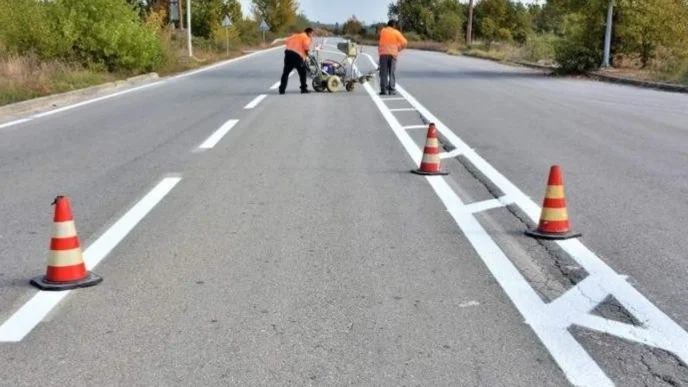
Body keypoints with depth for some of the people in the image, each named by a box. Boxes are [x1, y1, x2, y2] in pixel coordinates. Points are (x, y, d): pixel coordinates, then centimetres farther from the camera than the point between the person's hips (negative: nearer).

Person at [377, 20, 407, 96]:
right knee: (392, 72, 4)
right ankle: (391, 90, 0)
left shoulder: (382, 31, 9)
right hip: (393, 53, -1)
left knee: (384, 72, 3)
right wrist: (398, 48, 12)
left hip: (383, 53, 1)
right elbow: (404, 43, -2)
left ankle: (384, 90, -2)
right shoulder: (396, 32, 3)